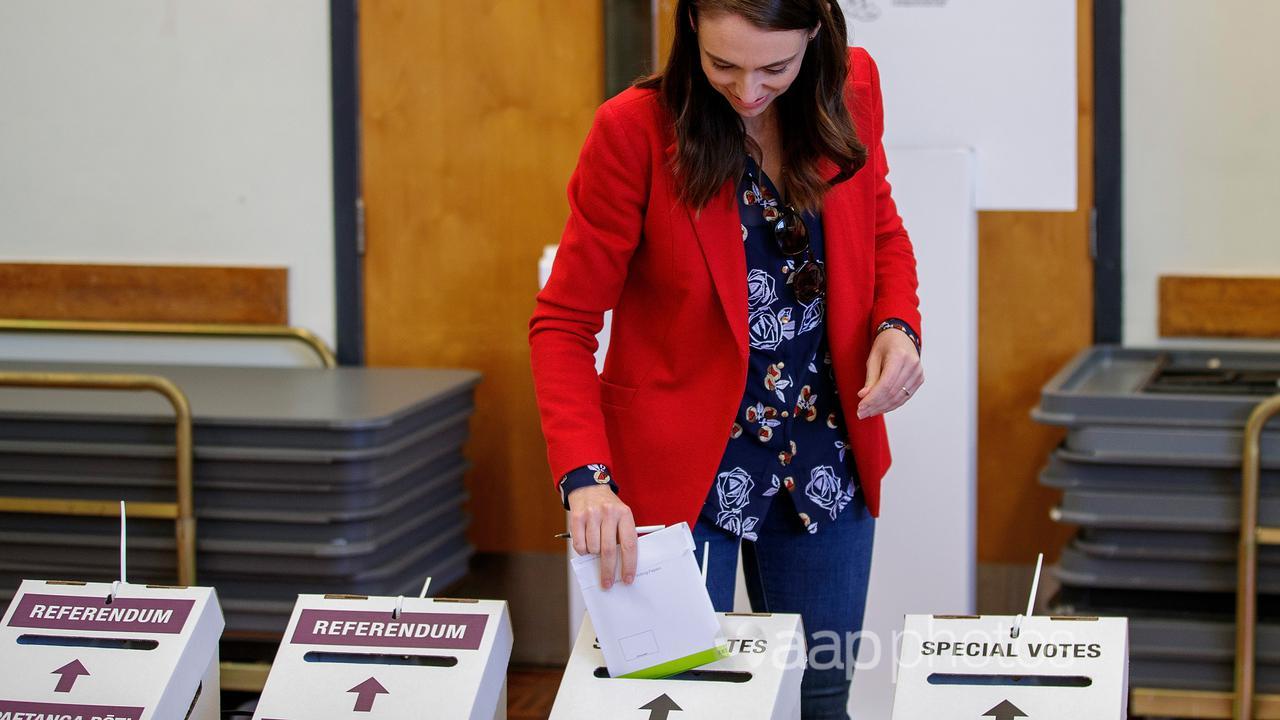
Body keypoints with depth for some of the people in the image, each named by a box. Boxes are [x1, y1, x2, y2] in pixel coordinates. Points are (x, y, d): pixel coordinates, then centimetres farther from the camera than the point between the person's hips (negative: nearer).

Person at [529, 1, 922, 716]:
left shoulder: (852, 88, -5)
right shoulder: (634, 129, -17)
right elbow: (565, 322, -14)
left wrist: (897, 326, -9)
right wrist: (586, 476, -28)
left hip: (826, 462, 4)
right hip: (681, 470, -3)